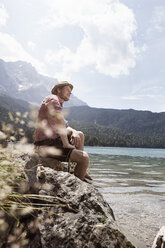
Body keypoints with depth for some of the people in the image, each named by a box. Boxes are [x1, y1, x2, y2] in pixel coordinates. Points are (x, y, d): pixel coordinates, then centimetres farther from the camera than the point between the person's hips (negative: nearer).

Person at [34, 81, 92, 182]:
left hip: (53, 139, 11)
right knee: (84, 158, -19)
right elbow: (60, 121, -28)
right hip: (47, 145, -11)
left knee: (80, 135, 23)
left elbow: (65, 127, 21)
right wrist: (66, 144, -22)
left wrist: (73, 132, -1)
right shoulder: (53, 99, -11)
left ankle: (82, 172, 20)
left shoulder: (58, 103, 20)